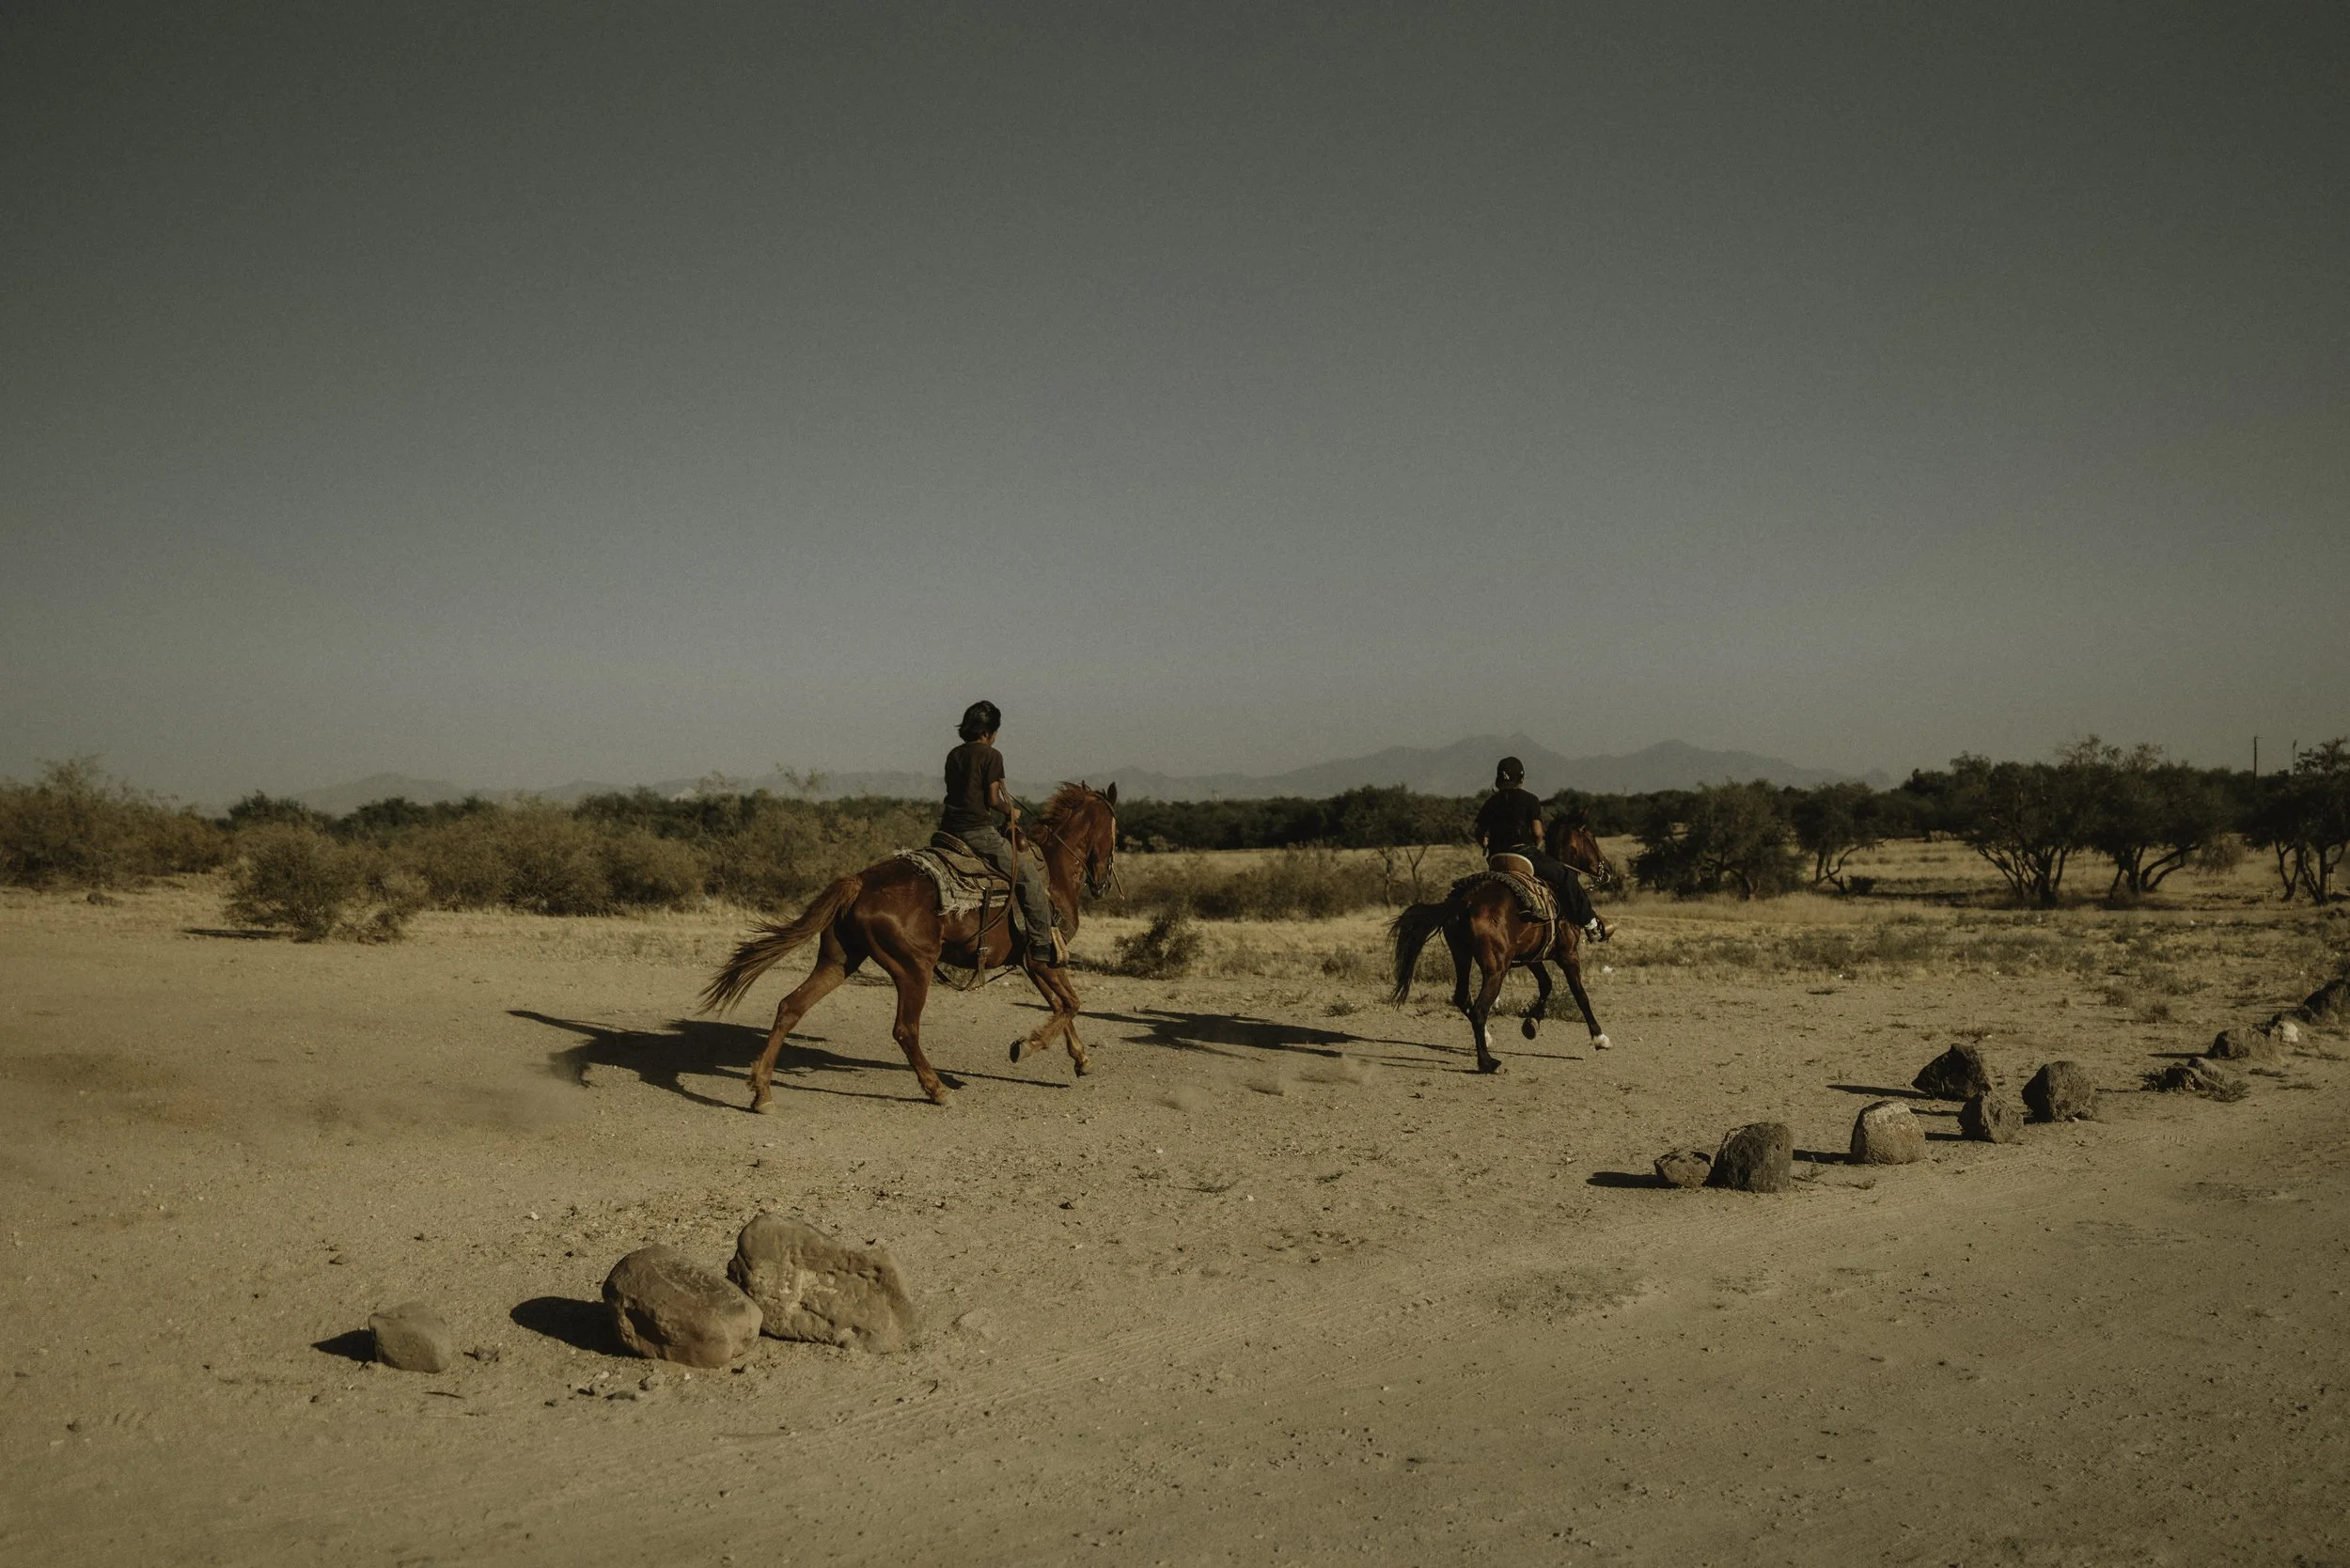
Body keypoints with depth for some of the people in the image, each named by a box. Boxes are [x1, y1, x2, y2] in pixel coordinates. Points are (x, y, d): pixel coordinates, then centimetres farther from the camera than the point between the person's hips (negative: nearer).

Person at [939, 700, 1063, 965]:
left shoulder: (953, 755, 14)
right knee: (1029, 875, 0)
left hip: (950, 828, 8)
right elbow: (993, 800, -11)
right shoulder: (991, 755, -6)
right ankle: (1043, 946, -3)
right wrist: (1011, 811, 9)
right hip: (979, 831, -7)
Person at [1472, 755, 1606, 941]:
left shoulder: (1491, 802, 10)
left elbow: (1480, 836, 8)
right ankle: (1592, 926, 7)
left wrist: (1488, 847, 25)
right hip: (1525, 853, -5)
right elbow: (1537, 833, -9)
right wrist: (1536, 846, 9)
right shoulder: (1529, 800, -3)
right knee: (1566, 877, 7)